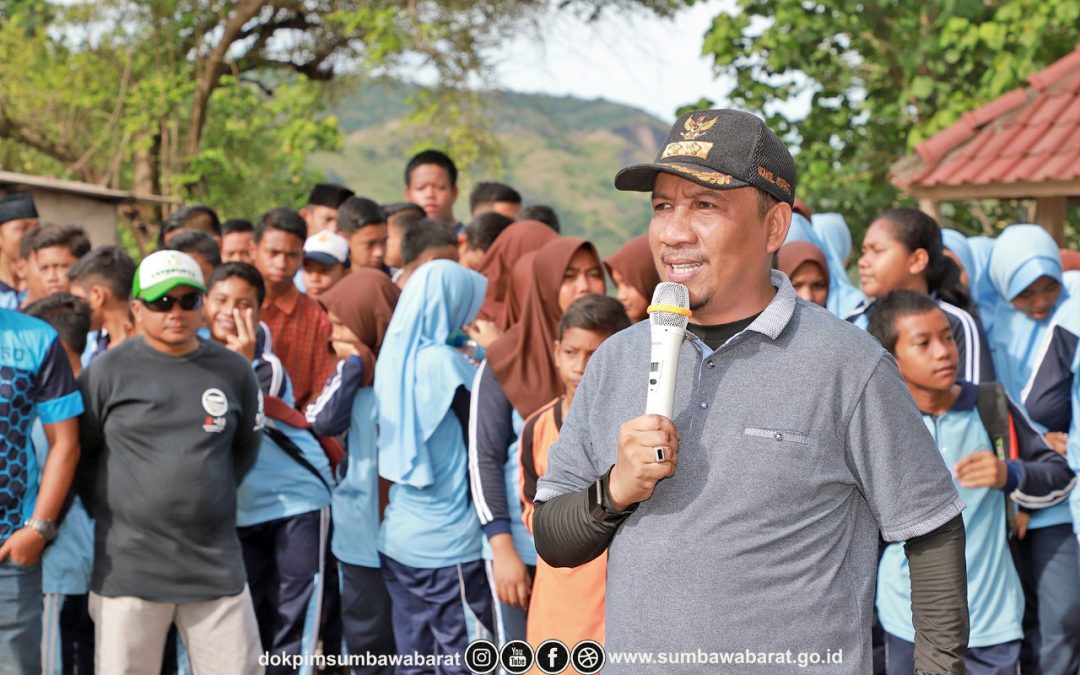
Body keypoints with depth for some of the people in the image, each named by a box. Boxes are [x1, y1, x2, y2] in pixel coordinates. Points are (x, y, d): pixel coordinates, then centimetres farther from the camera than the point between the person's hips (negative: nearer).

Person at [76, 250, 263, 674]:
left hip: (216, 563, 2)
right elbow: (80, 456, 4)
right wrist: (111, 513, 2)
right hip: (127, 565, -2)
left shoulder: (234, 371, 5)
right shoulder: (108, 371, -2)